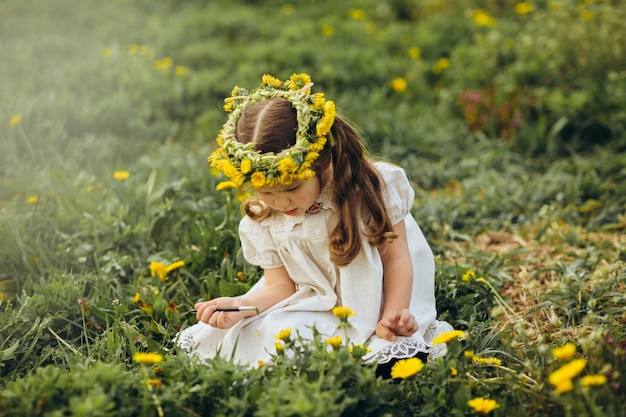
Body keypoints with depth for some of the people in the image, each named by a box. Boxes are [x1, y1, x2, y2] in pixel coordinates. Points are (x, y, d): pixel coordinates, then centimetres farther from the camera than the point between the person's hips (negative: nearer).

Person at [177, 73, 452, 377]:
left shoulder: (369, 189, -16)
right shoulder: (263, 221, -8)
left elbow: (396, 258, -9)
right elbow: (281, 287, -4)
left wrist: (393, 316, -23)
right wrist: (241, 305, -25)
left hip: (373, 306, -2)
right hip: (317, 311, 3)